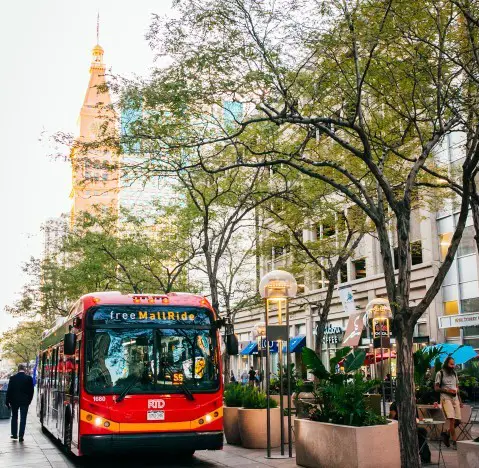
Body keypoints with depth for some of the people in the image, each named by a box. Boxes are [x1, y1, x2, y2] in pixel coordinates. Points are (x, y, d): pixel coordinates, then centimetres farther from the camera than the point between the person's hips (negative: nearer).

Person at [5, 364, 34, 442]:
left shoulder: (13, 378, -6)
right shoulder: (29, 378, -7)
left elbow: (9, 390, -4)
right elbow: (31, 391, -3)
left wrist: (8, 401, 4)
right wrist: (29, 400, 10)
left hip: (14, 401, 1)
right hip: (25, 401, -1)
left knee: (14, 417, 18)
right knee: (23, 419, 3)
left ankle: (14, 434, 21)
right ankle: (21, 436, 0)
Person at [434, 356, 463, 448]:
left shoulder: (454, 373, 18)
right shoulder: (440, 373, 0)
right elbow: (436, 388, -2)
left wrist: (460, 400, 15)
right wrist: (447, 390, -14)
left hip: (455, 399, 6)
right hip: (446, 399, -6)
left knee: (458, 421, 0)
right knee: (452, 420, -17)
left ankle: (447, 434, 23)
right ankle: (454, 442, -14)